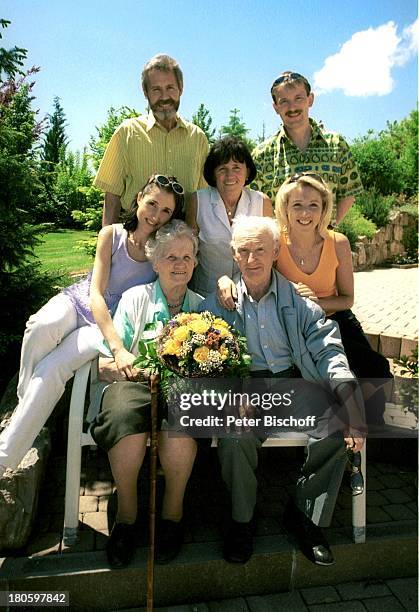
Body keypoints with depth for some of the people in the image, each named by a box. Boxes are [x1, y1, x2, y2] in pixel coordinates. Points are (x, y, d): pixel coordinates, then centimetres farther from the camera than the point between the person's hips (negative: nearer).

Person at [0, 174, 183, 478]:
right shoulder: (111, 235, -8)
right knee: (42, 328, -35)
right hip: (79, 302, 1)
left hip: (112, 322, -1)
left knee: (51, 370, -25)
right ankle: (25, 405, -10)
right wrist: (118, 347, -30)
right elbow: (96, 293, -16)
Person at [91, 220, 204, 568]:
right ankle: (126, 512, -12)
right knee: (124, 417, -34)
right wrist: (134, 367, -18)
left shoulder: (201, 307, 15)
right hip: (135, 383, 0)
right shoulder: (135, 298, 10)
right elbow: (107, 363, 3)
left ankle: (173, 511, -10)